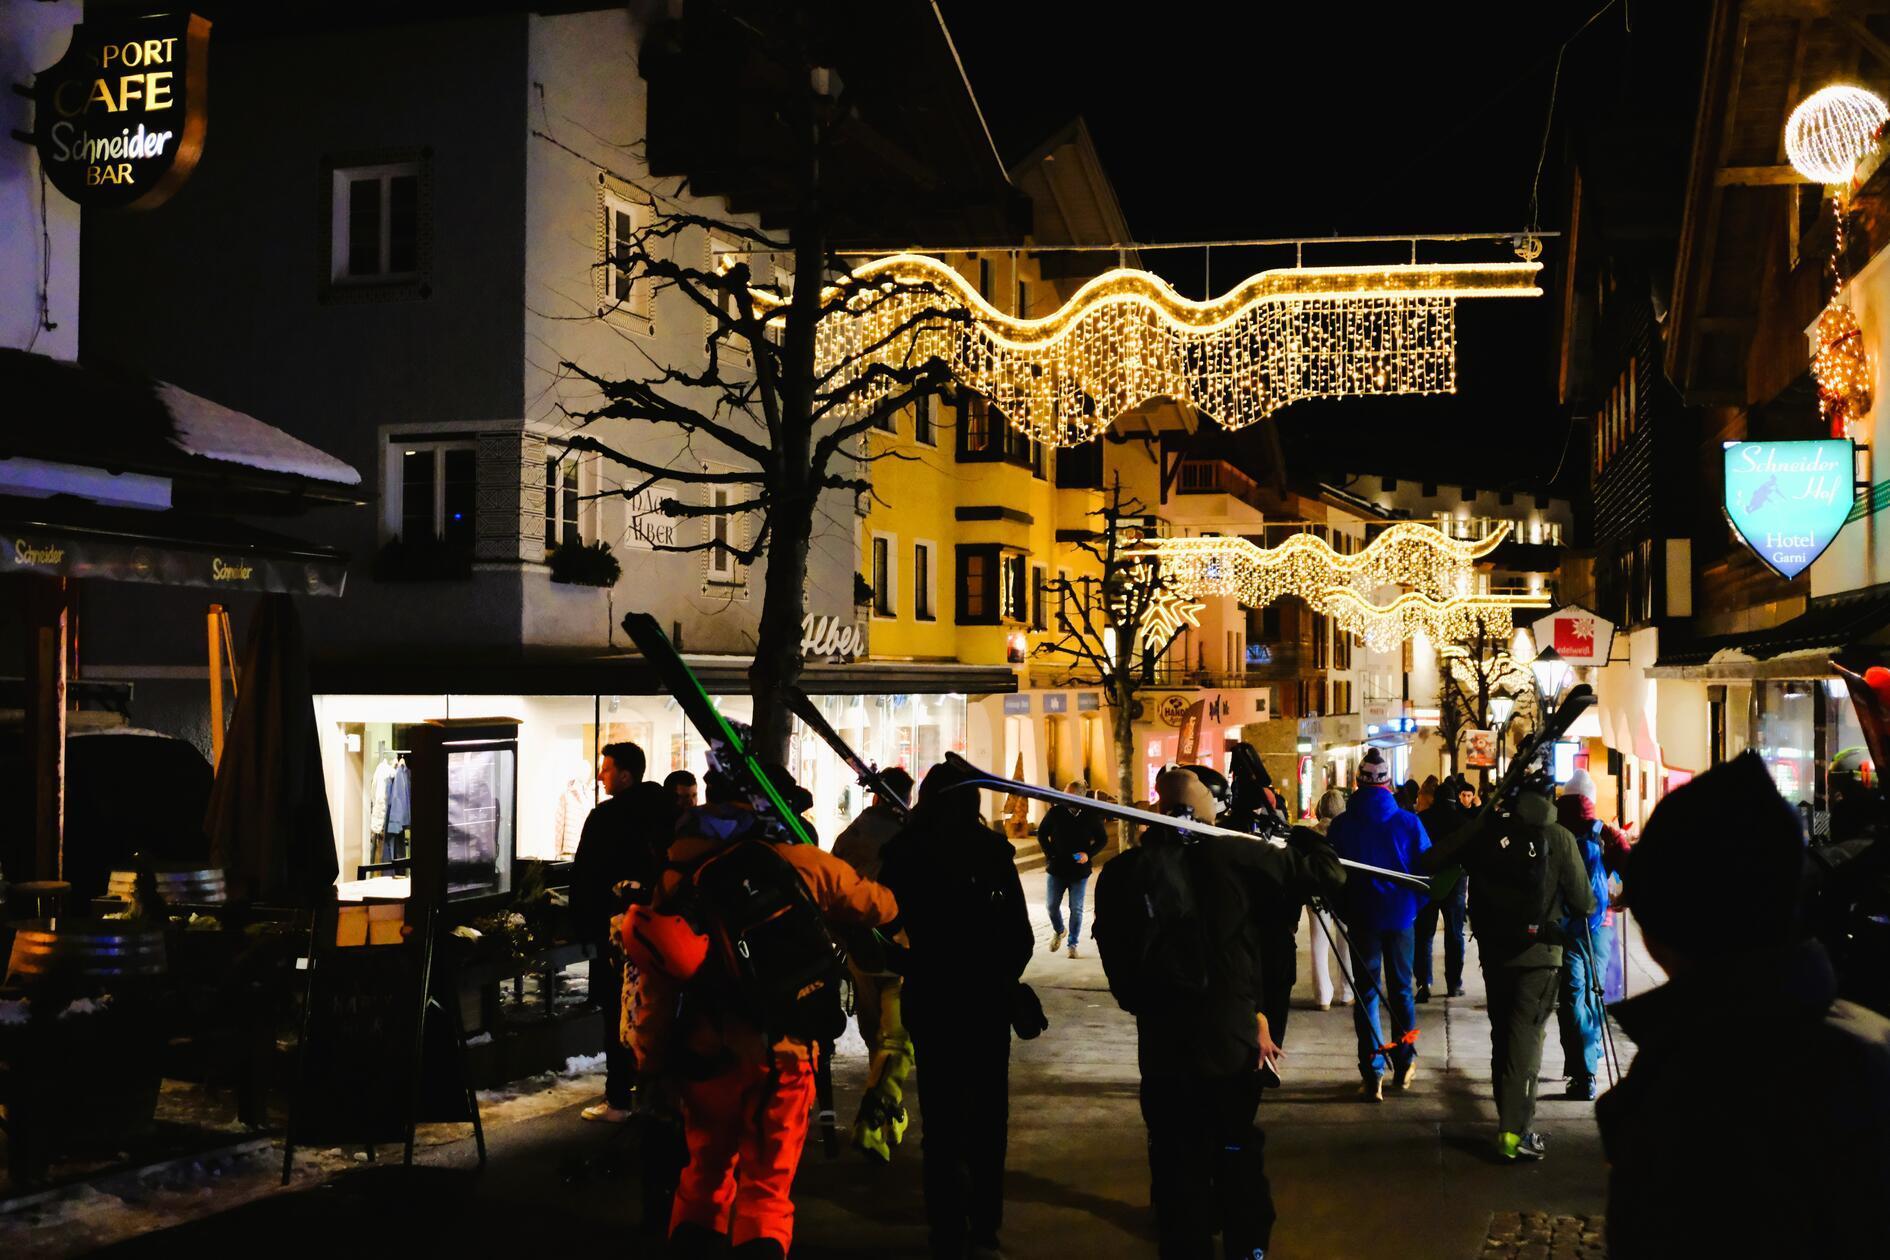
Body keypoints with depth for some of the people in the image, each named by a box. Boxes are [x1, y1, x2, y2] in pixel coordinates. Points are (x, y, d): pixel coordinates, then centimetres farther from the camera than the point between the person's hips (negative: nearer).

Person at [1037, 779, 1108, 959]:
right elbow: (1042, 833, 7)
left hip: (1079, 870, -1)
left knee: (1076, 909, 2)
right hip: (1056, 868, 1)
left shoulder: (1091, 815, -7)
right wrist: (1050, 854, -3)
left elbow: (1102, 839, 5)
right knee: (1052, 905, 4)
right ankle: (1058, 931, 32)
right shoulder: (1055, 812, -7)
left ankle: (1073, 945, 14)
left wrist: (1088, 854, -11)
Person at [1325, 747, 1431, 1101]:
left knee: (1366, 992, 5)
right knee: (1401, 989, 15)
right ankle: (1404, 1066, 23)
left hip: (1361, 916, -1)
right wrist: (1414, 905, 9)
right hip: (1400, 915, 1)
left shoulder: (1342, 825, -8)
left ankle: (1373, 1075, -1)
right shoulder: (1409, 822, -8)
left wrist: (1343, 910, 9)